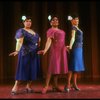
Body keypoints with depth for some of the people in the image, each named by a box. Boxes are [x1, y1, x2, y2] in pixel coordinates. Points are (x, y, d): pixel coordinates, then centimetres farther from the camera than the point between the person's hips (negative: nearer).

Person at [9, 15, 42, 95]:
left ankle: (29, 86, 16)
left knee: (33, 70, 6)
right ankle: (16, 86, -2)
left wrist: (38, 45, 12)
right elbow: (19, 41, -24)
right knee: (23, 69, -8)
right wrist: (17, 50, -39)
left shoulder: (33, 31, 15)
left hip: (34, 54, 7)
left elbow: (39, 39, 31)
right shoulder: (21, 31, -7)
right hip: (25, 53, -7)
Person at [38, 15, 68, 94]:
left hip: (62, 50, 7)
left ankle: (55, 86, 10)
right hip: (55, 50, -7)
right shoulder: (50, 30, -6)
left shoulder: (61, 31, 20)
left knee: (58, 67, 6)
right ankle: (46, 86, -8)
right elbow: (49, 41, -20)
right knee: (52, 67, -11)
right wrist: (45, 50, -33)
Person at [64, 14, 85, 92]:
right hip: (75, 48, -9)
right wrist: (70, 46, -37)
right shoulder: (73, 27, -9)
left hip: (79, 47, 9)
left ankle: (74, 84, 15)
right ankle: (68, 84, -10)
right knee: (73, 66, -12)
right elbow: (73, 38, -23)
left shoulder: (77, 27, 18)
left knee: (77, 66, 9)